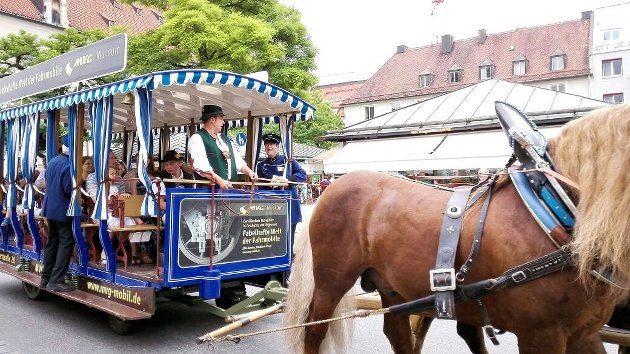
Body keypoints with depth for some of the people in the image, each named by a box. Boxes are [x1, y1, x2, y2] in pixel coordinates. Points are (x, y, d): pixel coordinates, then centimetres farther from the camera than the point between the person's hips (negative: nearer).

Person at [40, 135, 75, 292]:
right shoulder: (68, 164, -18)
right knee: (67, 243, -3)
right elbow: (69, 189, -20)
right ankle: (56, 281, -6)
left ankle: (46, 279, 22)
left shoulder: (52, 162, 8)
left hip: (49, 207, 9)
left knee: (52, 242, 15)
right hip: (62, 210, -9)